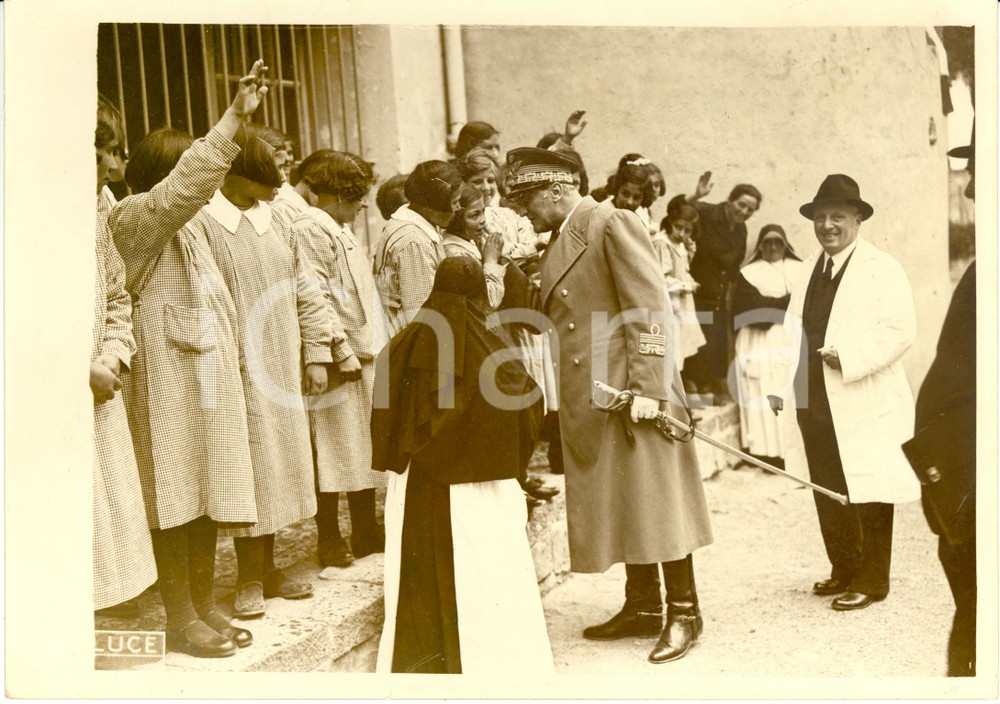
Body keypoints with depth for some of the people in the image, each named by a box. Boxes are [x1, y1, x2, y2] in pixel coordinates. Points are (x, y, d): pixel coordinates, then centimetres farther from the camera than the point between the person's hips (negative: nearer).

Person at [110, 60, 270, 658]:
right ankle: (181, 618, 8)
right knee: (175, 498, -2)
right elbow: (185, 184, -26)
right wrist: (235, 117, -30)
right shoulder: (135, 218, -8)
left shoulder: (189, 229, 20)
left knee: (208, 495, 11)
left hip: (210, 374, 8)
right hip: (166, 379, -8)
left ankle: (206, 606, 21)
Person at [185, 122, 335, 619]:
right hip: (239, 372, -6)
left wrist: (316, 354, 8)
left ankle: (268, 567, 25)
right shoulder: (202, 223, -11)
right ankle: (249, 578, 14)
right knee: (248, 471, -1)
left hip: (283, 370, 6)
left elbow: (305, 289, 13)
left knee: (279, 465, 11)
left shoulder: (274, 221, 10)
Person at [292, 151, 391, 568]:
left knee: (365, 445, 14)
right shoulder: (311, 230, -12)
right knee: (335, 450, -2)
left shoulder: (341, 231, 19)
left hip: (366, 356, 10)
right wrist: (343, 352, -20)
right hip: (342, 361, -10)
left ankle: (366, 531, 25)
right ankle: (329, 539, 8)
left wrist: (374, 349, 17)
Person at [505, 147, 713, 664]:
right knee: (616, 505, 13)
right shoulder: (558, 243, 17)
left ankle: (683, 612, 10)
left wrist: (648, 387, -20)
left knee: (653, 500, -2)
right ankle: (642, 607, 24)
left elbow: (649, 309, -15)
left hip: (629, 392, -8)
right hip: (587, 399, 8)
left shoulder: (612, 223, -9)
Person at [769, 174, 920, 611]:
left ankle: (872, 580, 12)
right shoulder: (808, 270, 16)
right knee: (827, 494, 13)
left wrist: (848, 359, -22)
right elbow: (793, 330, 15)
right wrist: (779, 386, 5)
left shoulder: (881, 269, -6)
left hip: (865, 406, -7)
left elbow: (900, 329, -15)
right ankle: (844, 571, 28)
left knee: (869, 496, 1)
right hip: (815, 405, 7)